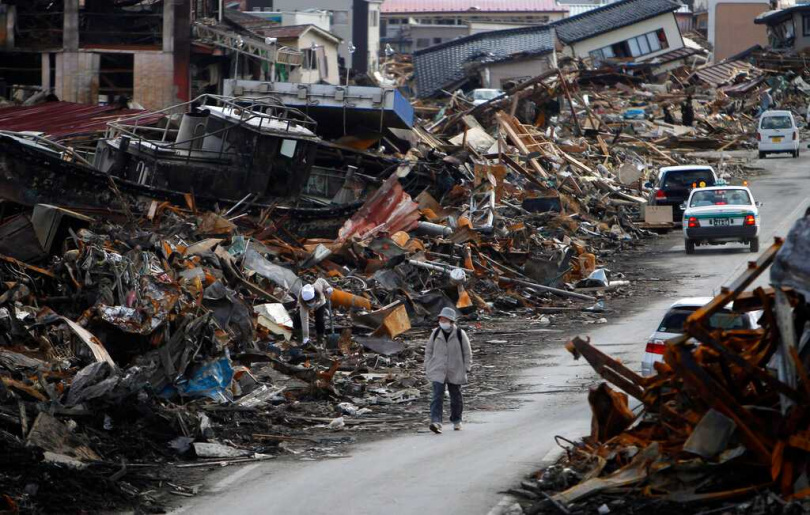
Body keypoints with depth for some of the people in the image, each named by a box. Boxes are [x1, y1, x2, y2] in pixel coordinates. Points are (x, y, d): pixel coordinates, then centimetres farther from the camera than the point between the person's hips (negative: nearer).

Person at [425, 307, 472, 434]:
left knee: (456, 397, 13)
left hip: (455, 372, 0)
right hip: (438, 371, 0)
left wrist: (466, 369, -2)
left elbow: (467, 353, 2)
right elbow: (428, 351, 10)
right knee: (437, 396, -14)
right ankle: (436, 422, -24)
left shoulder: (460, 334, -5)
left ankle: (456, 421, 31)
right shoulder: (436, 333, 1)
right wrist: (427, 367, 6)